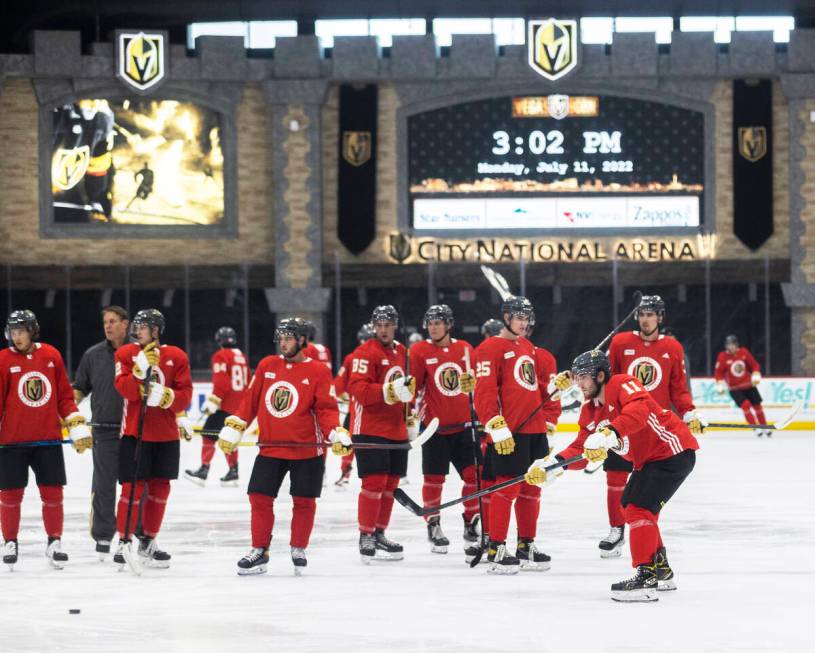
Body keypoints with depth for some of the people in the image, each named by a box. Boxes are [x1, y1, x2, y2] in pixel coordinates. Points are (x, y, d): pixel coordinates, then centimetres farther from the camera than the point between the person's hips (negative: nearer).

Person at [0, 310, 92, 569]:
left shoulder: (51, 356, 4)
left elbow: (64, 396, 10)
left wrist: (77, 427, 6)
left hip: (48, 439, 2)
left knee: (53, 494, 3)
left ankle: (54, 542, 16)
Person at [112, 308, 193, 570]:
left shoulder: (176, 356, 1)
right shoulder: (125, 354, -1)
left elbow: (185, 394, -2)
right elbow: (126, 390, -12)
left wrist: (165, 396, -20)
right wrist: (142, 367, -24)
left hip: (166, 434, 3)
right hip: (134, 432, -3)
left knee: (160, 488, 8)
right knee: (133, 488, -8)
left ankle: (149, 542, 20)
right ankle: (124, 542, 0)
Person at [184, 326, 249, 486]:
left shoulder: (221, 356, -9)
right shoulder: (242, 357, 14)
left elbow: (221, 382, -19)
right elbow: (247, 383, 21)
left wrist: (213, 401, -19)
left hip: (225, 406, -8)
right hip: (239, 406, 8)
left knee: (209, 435, -5)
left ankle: (203, 471, -11)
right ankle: (233, 473, 15)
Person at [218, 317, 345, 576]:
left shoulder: (318, 371, -4)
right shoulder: (266, 366, 6)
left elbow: (325, 409, -6)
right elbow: (250, 400, 11)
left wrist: (337, 433, -21)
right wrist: (233, 429, 7)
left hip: (306, 450, -3)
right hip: (270, 447, 3)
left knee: (304, 501, 3)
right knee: (260, 498, 0)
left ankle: (298, 550, 19)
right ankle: (259, 552, 10)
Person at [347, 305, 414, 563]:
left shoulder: (402, 352, 15)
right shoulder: (365, 353, -10)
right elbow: (357, 389, -20)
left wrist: (409, 418, 23)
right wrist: (387, 392, -31)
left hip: (396, 430, 8)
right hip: (370, 429, -8)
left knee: (390, 483, 12)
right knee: (374, 482, -12)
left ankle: (379, 534, 22)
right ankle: (365, 537, -7)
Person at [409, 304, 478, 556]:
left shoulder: (465, 349, 6)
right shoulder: (419, 351, -5)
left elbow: (477, 383, 15)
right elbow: (414, 386, -5)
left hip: (464, 425, 3)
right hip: (435, 425, -3)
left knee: (474, 474, 2)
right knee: (434, 478, 1)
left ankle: (472, 524, 16)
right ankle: (433, 526, 14)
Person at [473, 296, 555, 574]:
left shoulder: (527, 347, 20)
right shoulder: (491, 348, -7)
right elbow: (484, 392, -15)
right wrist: (497, 427, -22)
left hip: (534, 429, 8)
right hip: (509, 431, -8)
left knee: (531, 488, 12)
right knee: (508, 487, -10)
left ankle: (526, 546, 21)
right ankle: (496, 550, -6)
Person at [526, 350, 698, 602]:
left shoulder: (623, 385, -20)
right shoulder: (590, 411, 7)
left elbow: (639, 410, -40)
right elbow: (582, 449, 5)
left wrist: (610, 433, -53)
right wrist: (553, 465, -11)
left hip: (674, 451, -11)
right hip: (646, 459, 11)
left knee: (640, 508, -19)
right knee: (631, 506, 21)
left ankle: (646, 577, -22)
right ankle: (661, 570, 34)